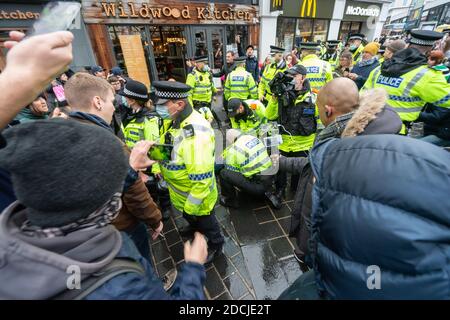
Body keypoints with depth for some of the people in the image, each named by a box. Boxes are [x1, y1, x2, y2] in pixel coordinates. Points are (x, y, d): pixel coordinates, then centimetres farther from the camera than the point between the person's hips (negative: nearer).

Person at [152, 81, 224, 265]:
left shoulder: (195, 134, -38)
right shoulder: (179, 120, -8)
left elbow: (202, 179, -34)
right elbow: (170, 150, 9)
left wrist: (191, 207, -23)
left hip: (196, 194, -8)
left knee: (205, 221, 19)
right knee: (187, 215, 35)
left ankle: (216, 245, 47)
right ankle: (195, 226, 66)